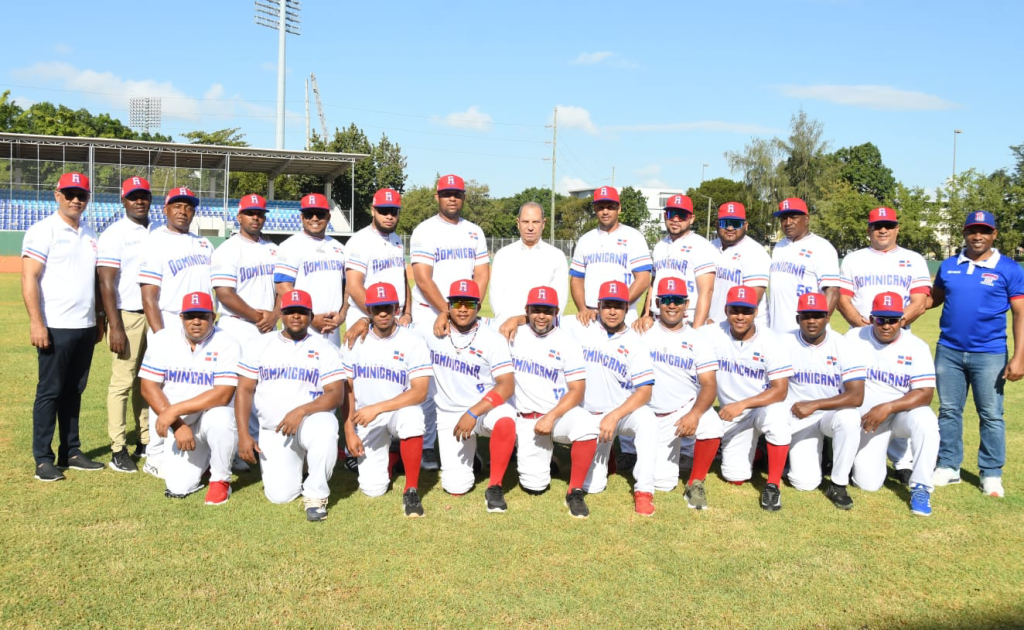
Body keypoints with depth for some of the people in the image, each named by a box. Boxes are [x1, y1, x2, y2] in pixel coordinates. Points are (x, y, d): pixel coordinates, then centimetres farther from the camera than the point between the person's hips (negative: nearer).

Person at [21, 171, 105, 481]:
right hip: (56, 327, -6)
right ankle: (43, 459, 6)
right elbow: (29, 278, -12)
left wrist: (99, 319, 17)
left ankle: (71, 452, 19)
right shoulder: (43, 231, -5)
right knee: (49, 391, -2)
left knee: (74, 391, 11)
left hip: (85, 327, 6)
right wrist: (36, 322, -19)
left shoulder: (90, 235, 15)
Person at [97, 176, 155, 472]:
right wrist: (115, 327, -16)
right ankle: (118, 450, 3)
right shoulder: (114, 234, -5)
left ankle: (146, 442, 19)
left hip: (155, 315, 5)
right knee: (122, 381, -3)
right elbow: (106, 284, -10)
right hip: (127, 316, -5)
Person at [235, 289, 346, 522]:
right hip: (273, 432, 2)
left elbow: (336, 395, -9)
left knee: (325, 428, -38)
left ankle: (315, 494, -16)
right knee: (279, 495, -12)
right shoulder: (260, 345, 6)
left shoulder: (325, 349, 0)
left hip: (311, 422, -2)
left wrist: (301, 410, -25)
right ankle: (295, 464, 25)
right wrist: (243, 435, -7)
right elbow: (244, 390, 3)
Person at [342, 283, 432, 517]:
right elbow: (348, 389, 4)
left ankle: (411, 490, -23)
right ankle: (388, 457, 29)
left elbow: (420, 392, -19)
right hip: (366, 421, 3)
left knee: (411, 415, -40)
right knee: (372, 489, -8)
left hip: (398, 411, -2)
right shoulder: (355, 342, -1)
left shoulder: (412, 343, -11)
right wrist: (349, 429, -4)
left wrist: (377, 408, -27)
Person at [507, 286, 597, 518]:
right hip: (527, 420, 1)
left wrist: (551, 417, -20)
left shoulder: (567, 343, -3)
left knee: (587, 425, -36)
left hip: (561, 413, -1)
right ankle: (541, 459, 29)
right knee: (534, 486, -8)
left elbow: (577, 390, -8)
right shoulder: (515, 335, 2)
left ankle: (575, 492, -17)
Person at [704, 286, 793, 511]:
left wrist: (742, 405, -32)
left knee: (776, 415, -38)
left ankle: (772, 486, -20)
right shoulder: (713, 335, -11)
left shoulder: (770, 341, -16)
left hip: (764, 405, -2)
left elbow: (780, 390, -20)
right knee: (735, 478, -5)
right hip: (732, 415, 2)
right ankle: (752, 449, 33)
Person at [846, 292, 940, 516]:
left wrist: (887, 408, -29)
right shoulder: (854, 338, -5)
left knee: (925, 421, -37)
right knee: (868, 483, -9)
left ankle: (921, 488, -19)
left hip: (903, 411, -1)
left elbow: (925, 394, -17)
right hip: (866, 417, 1)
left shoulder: (917, 347, -10)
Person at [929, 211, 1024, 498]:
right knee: (948, 411, 11)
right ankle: (948, 467, 22)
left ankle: (991, 474, 15)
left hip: (989, 354, -3)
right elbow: (933, 299, 15)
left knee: (991, 415, 4)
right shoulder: (948, 266, 6)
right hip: (948, 351, 3)